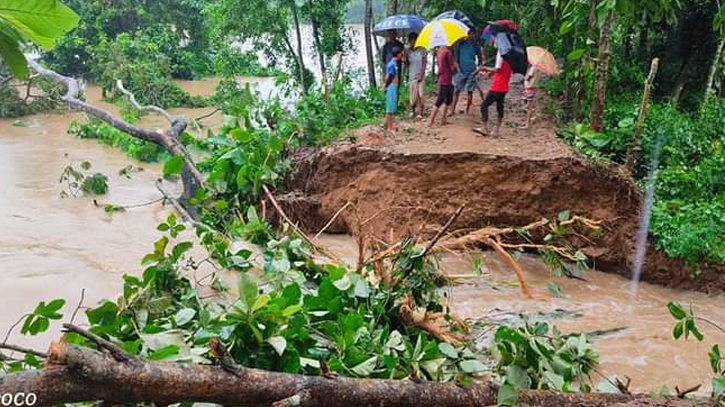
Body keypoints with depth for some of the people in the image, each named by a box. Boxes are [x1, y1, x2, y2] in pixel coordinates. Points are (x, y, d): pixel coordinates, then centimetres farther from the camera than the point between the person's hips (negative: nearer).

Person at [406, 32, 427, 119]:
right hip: (412, 76, 2)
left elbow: (424, 63, -2)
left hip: (421, 76, -2)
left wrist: (421, 75, -10)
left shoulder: (422, 50, -1)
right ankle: (412, 110, 20)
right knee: (413, 94, 1)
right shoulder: (408, 50, 6)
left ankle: (420, 112, 3)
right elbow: (406, 62, 2)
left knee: (421, 94, -5)